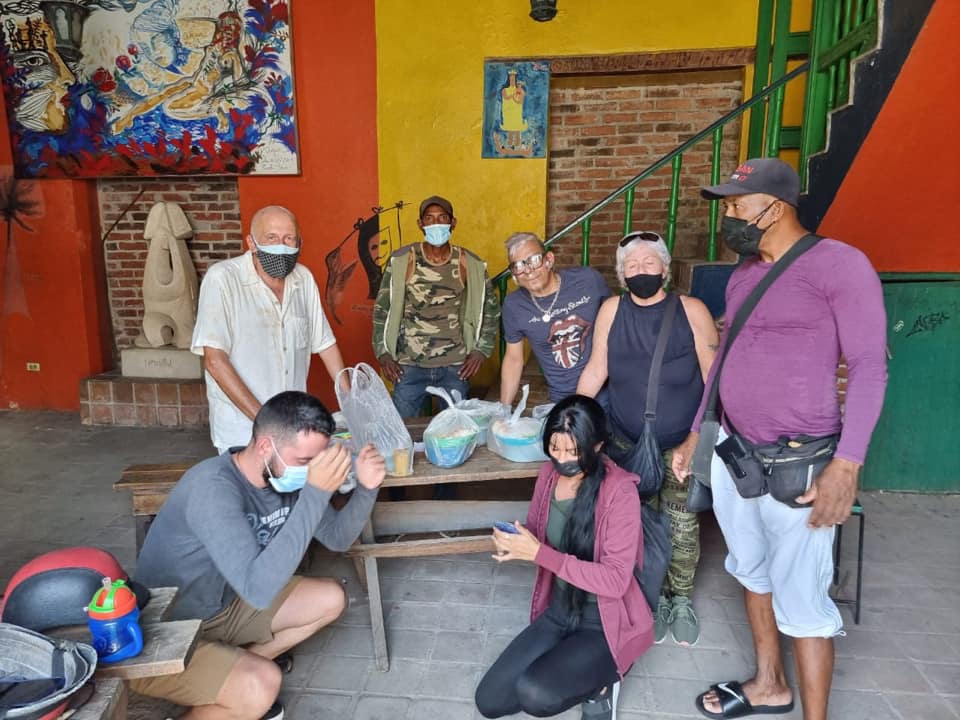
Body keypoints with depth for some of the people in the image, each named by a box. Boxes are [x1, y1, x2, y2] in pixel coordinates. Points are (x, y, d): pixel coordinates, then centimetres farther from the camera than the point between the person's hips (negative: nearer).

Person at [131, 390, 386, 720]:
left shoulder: (285, 476, -9)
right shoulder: (214, 487, -33)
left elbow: (337, 538, 0)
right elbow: (258, 590, -40)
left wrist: (366, 488, -20)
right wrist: (317, 492, -43)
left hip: (223, 607, 8)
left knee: (331, 599, 3)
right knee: (262, 686, -30)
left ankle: (233, 671, 9)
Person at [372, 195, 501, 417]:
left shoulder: (470, 264, -2)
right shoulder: (401, 261, -4)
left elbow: (490, 308, 10)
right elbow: (382, 309, 3)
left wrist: (481, 349, 2)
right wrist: (383, 353, -3)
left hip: (455, 367, 1)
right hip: (409, 366, -1)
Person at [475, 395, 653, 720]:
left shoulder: (619, 491, -23)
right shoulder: (549, 473, -5)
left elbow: (615, 580, -25)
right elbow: (534, 533, 10)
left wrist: (539, 554, -31)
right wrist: (512, 544, -14)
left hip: (605, 623, -6)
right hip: (558, 613, 6)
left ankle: (603, 678, 3)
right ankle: (577, 671, 17)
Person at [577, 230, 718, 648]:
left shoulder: (692, 311, -9)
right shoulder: (612, 310, -3)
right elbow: (595, 371, 0)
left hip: (683, 445, -1)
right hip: (628, 443, 1)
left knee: (682, 526, 7)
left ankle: (681, 599, 29)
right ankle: (653, 598, 28)